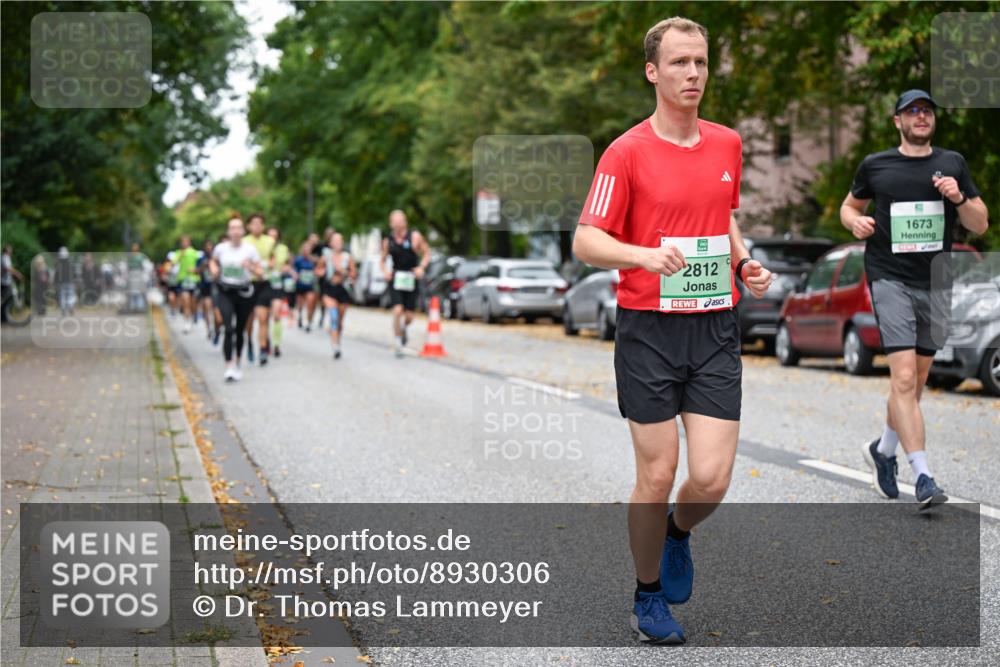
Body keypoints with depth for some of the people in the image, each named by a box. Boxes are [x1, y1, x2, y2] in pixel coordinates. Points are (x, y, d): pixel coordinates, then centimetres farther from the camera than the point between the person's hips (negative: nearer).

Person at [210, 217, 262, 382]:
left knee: (240, 330, 11)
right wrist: (214, 270, 0)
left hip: (244, 292, 0)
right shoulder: (221, 248, -1)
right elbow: (214, 261, 21)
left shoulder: (250, 249, -5)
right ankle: (229, 367, -18)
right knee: (229, 329, -16)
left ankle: (238, 364, 30)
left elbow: (260, 273, -2)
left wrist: (250, 267, -22)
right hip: (226, 292, 0)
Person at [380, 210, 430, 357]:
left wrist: (421, 267, -15)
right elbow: (382, 260, 15)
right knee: (397, 310, -18)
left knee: (409, 316, 2)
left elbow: (427, 253, 2)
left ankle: (403, 328, 39)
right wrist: (385, 271, -6)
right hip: (395, 280, 0)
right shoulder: (388, 241, 2)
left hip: (410, 280, 0)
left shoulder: (414, 237, -5)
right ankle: (398, 343, -5)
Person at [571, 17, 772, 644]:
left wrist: (745, 260, 7)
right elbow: (586, 240, -9)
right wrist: (644, 254, -27)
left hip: (716, 331, 4)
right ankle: (649, 596, 23)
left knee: (712, 478, -3)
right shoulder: (626, 152, -6)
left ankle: (678, 533, 32)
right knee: (657, 475, 1)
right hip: (649, 332, -4)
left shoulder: (728, 143, 10)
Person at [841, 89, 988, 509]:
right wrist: (855, 221, -4)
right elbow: (849, 206, 19)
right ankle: (923, 478, -20)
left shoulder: (953, 164, 10)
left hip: (936, 284, 4)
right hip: (890, 280, -3)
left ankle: (883, 450, 35)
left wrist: (959, 198, -9)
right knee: (904, 378, -17)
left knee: (916, 381, 12)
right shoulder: (874, 166, 5)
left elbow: (981, 225, 10)